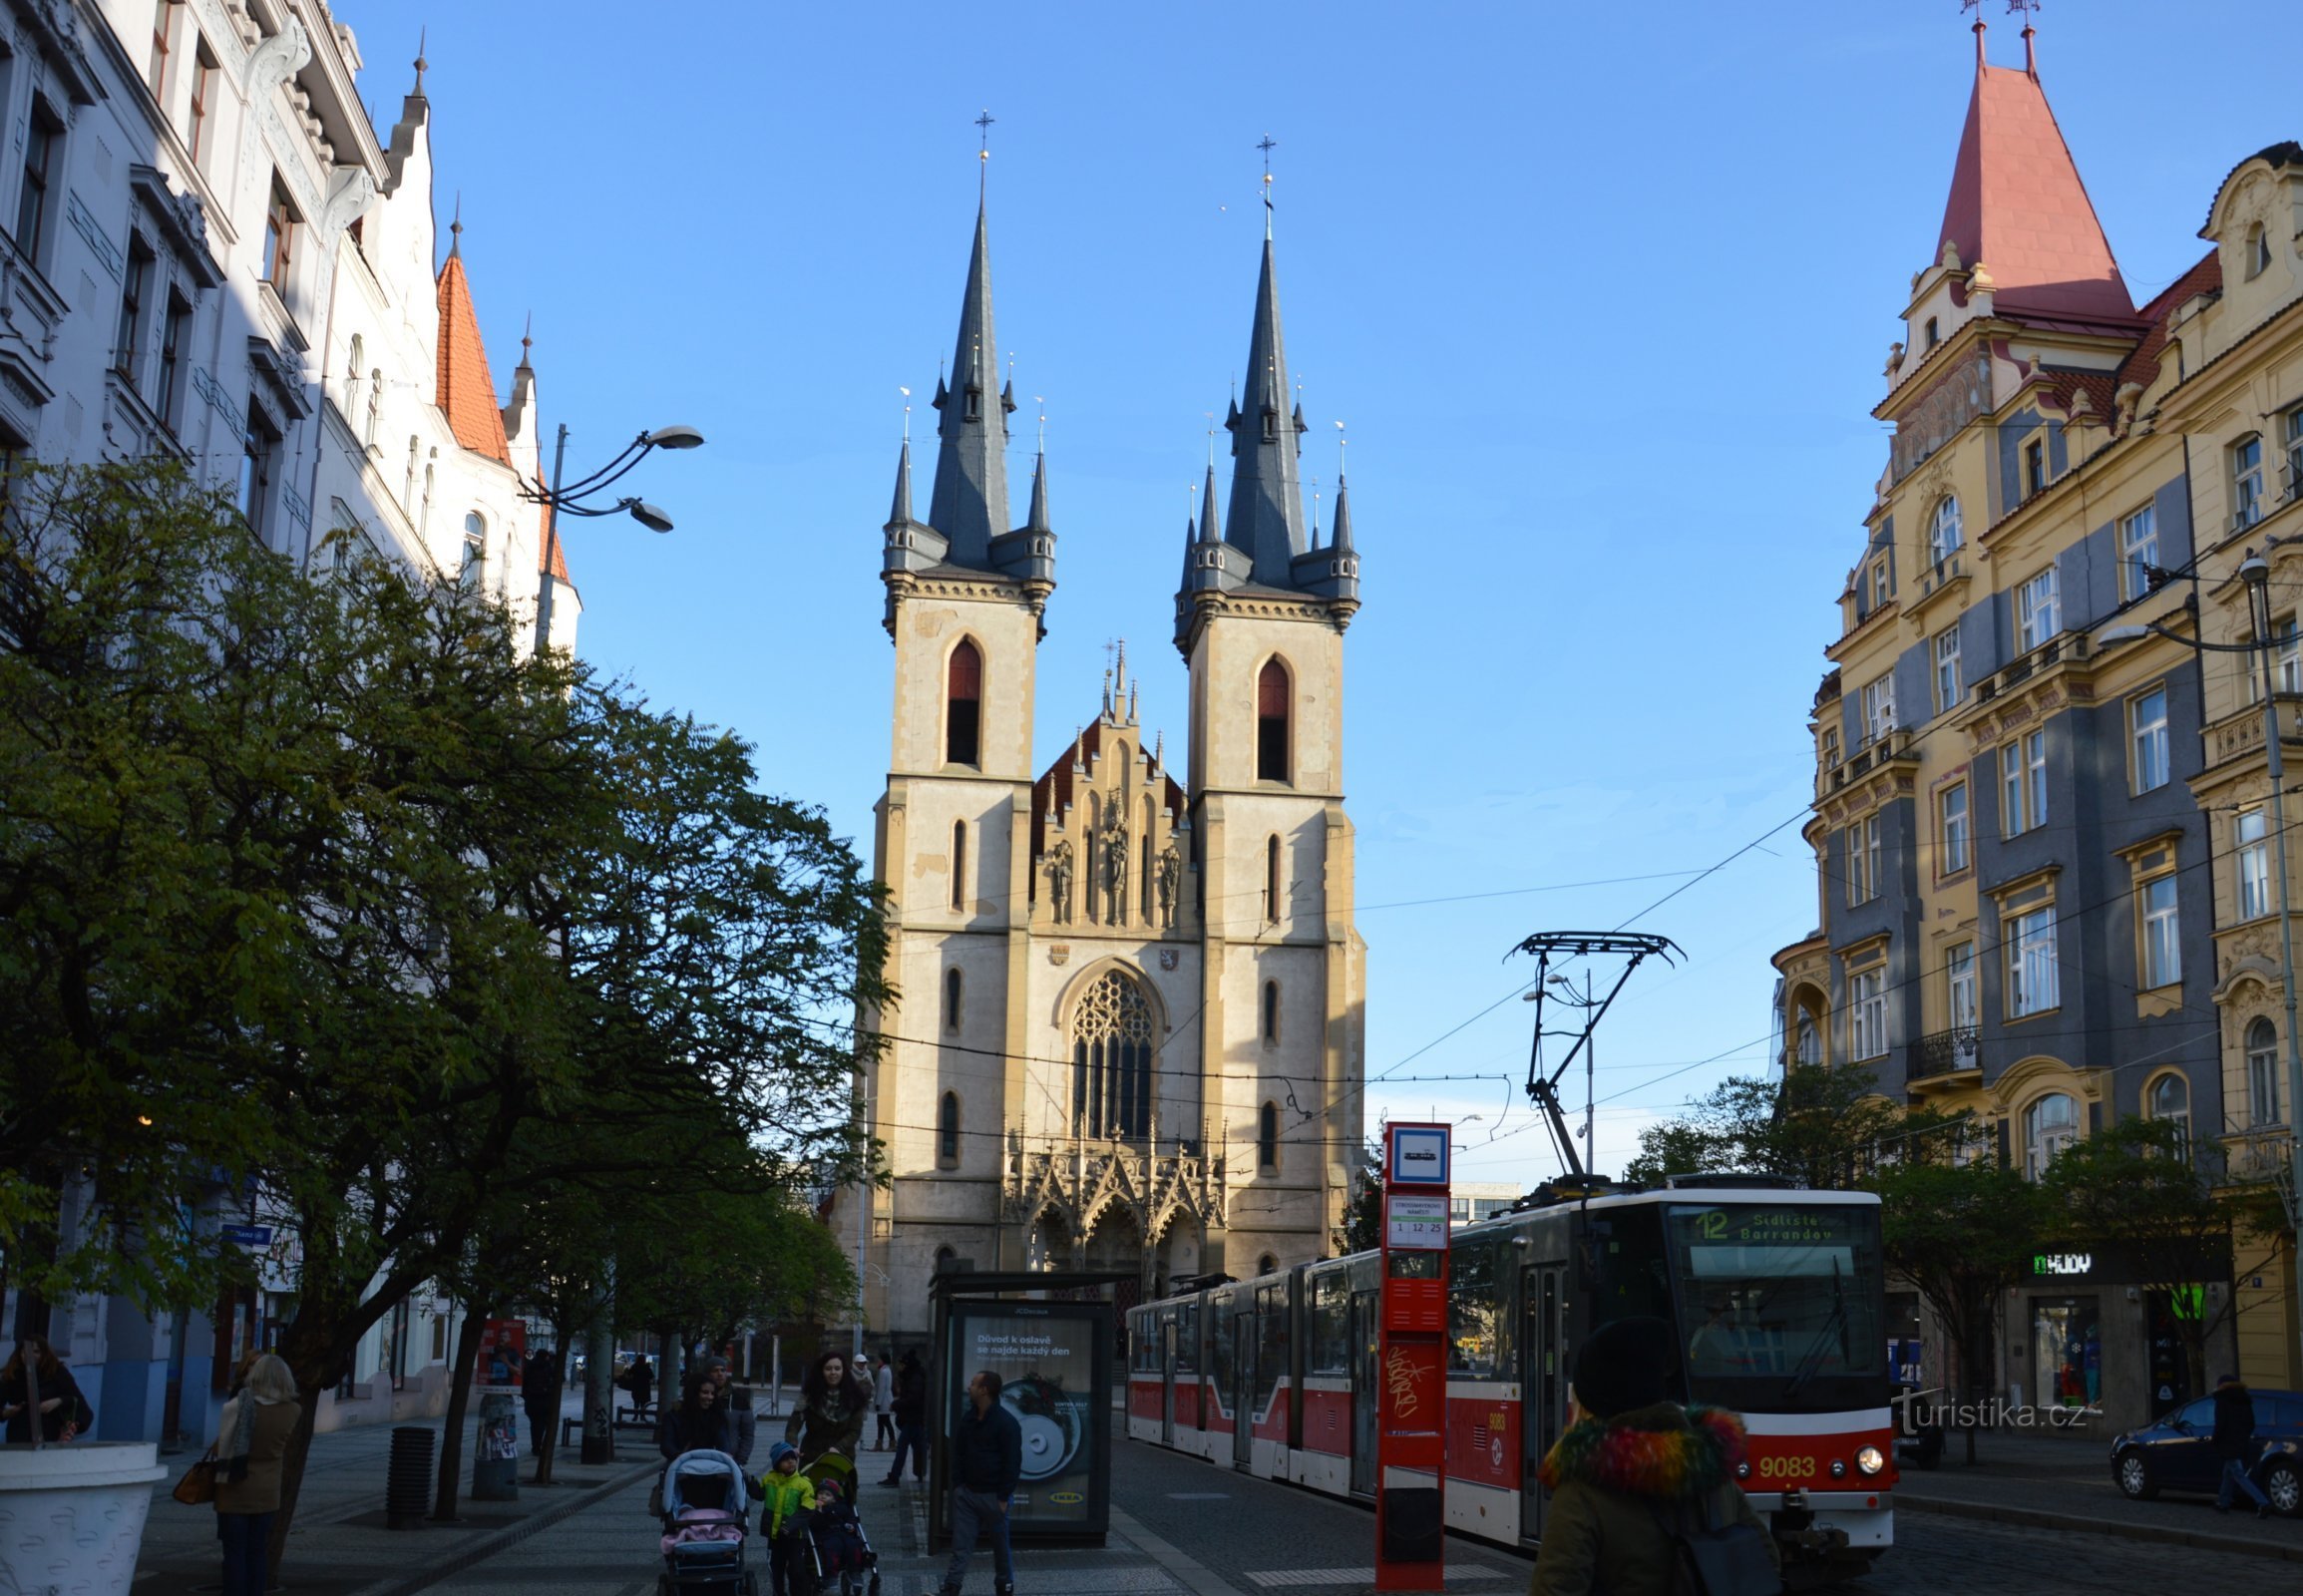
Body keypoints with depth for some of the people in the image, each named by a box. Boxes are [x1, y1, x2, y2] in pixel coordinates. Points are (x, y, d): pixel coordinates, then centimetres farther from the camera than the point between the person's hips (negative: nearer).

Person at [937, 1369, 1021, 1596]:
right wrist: (957, 1484, 4)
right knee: (961, 1544, 0)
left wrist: (1004, 1497, -15)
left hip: (993, 1495, -5)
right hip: (966, 1492, 5)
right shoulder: (968, 1418, 7)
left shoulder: (1006, 1423, -13)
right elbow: (958, 1453, 14)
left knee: (1000, 1544, 9)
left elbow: (1013, 1462, -13)